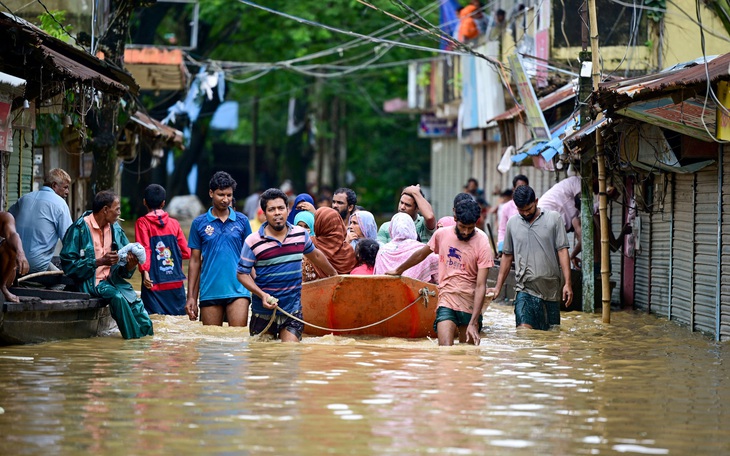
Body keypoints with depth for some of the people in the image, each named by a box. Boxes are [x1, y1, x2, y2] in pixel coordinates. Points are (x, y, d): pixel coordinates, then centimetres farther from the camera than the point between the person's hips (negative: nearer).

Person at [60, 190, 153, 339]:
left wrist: (130, 265, -14)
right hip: (90, 282, -6)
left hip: (112, 279, 6)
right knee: (117, 297, -32)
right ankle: (134, 338, -21)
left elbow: (124, 271, 12)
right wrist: (99, 262, -21)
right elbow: (67, 264, -14)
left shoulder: (116, 229, 10)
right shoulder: (79, 229, -9)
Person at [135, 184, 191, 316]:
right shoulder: (174, 223, 8)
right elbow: (186, 252, 9)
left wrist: (145, 271, -17)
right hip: (176, 284, 3)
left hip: (154, 284, -3)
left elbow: (144, 250, -12)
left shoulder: (142, 223, 0)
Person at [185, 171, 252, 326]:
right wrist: (191, 297, 5)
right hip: (209, 293, 1)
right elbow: (195, 261, 9)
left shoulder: (242, 221, 7)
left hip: (238, 290, -1)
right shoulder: (199, 223, 7)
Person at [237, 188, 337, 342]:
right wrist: (262, 295, -18)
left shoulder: (301, 234, 2)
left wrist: (334, 274, 35)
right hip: (264, 311, -2)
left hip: (293, 310, 2)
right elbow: (242, 273, -5)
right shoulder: (253, 242, -9)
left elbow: (315, 255, 22)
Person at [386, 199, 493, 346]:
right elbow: (421, 254, 21)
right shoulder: (442, 234, 0)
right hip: (446, 302, 1)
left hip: (471, 306, -1)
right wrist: (398, 271, 35)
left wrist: (473, 323, -20)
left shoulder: (482, 244, -10)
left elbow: (480, 286, -13)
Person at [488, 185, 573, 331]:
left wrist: (568, 283, -8)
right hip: (525, 290, 0)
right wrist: (498, 287, 13)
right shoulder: (512, 223, 9)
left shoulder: (553, 218, 2)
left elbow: (562, 251, -1)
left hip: (551, 289, 0)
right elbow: (507, 256, 16)